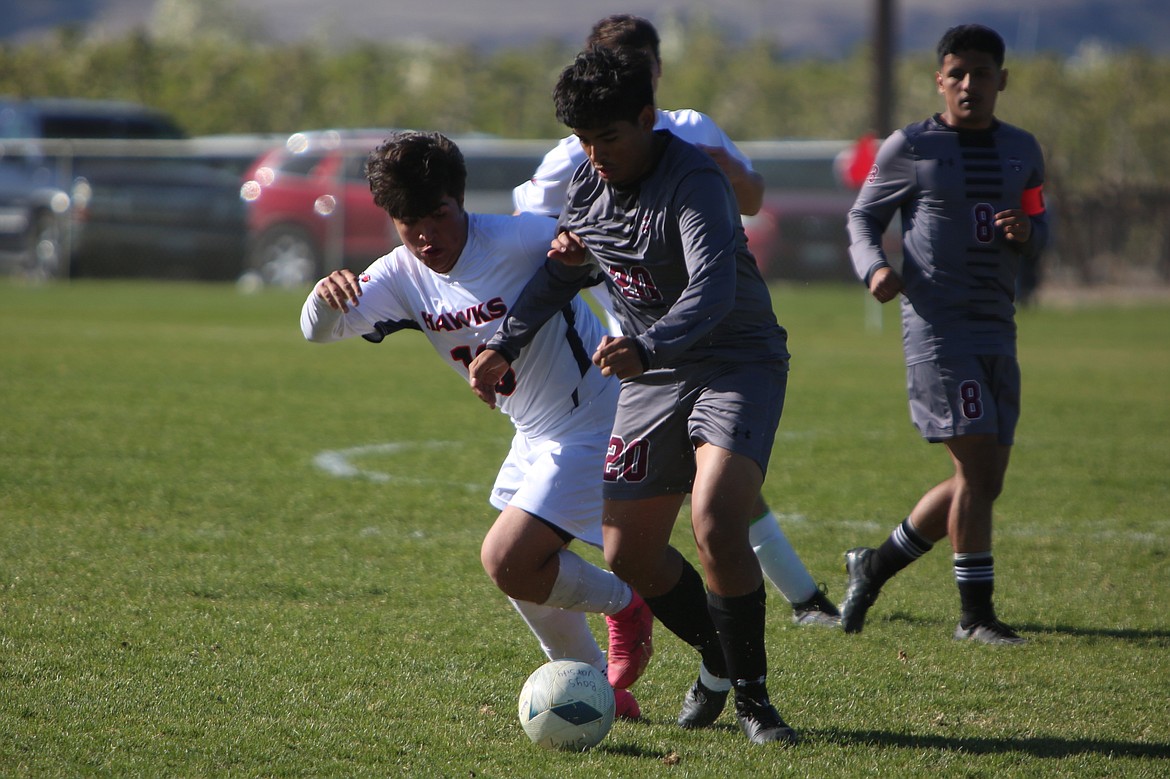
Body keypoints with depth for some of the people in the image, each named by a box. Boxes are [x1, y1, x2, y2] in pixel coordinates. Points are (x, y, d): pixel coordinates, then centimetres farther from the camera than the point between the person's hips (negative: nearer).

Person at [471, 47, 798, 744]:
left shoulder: (695, 182, -23)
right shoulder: (588, 187, 1)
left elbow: (713, 291, -38)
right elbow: (561, 275, 18)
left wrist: (646, 349, -54)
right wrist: (506, 345, 6)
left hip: (738, 365, -7)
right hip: (652, 377, 8)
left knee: (716, 525, -28)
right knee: (630, 555, 6)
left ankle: (752, 694, -11)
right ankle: (718, 662, 32)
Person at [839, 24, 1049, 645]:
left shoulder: (1022, 151, 14)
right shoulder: (909, 149, 0)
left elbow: (1038, 232, 21)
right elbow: (864, 216, 8)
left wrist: (1027, 234, -3)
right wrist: (873, 267, -12)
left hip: (997, 328, 6)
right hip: (935, 324, -6)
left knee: (983, 482, 6)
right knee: (976, 464, -15)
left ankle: (875, 565, 23)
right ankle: (975, 613, -8)